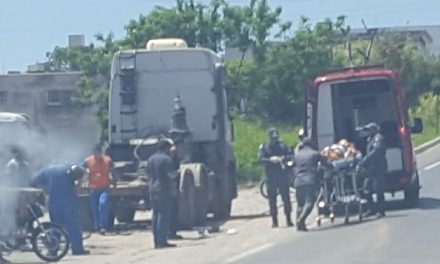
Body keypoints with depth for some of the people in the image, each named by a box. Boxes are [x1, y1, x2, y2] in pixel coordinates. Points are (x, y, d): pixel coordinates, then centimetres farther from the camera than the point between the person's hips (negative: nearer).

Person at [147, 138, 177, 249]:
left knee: (156, 215, 10)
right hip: (164, 190, -8)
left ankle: (156, 242, 10)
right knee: (164, 215, -6)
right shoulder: (166, 159, -11)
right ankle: (162, 241, -9)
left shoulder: (150, 159, 13)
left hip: (153, 189, 8)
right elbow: (171, 174, -15)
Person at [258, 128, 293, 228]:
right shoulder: (264, 147, 5)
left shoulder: (282, 146, 9)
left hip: (283, 175, 1)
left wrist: (284, 158, -21)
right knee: (272, 199, 1)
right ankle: (274, 220, 7)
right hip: (270, 177, -1)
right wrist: (270, 160, -23)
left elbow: (289, 155, 1)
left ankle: (288, 219, 6)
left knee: (286, 197, -2)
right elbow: (261, 158, -6)